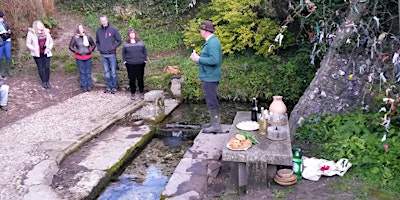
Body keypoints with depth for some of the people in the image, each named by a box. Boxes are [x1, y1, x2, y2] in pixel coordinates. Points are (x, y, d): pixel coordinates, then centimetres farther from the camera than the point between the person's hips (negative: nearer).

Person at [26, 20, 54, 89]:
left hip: (46, 53, 2)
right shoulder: (31, 33, -4)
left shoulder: (46, 32, 8)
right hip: (37, 54, -2)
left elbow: (51, 42, 14)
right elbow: (28, 44, -1)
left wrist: (49, 48, -3)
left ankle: (47, 81, 11)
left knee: (47, 67, -3)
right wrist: (34, 49, -14)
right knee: (40, 68, 4)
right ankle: (43, 82, 16)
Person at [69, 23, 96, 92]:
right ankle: (84, 86, 14)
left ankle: (89, 85, 18)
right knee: (82, 72, 6)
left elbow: (93, 45, 13)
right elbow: (71, 46, 8)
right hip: (79, 58, -1)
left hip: (88, 57, 1)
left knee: (88, 72, 8)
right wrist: (76, 51, -2)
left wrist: (91, 50, 2)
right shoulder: (74, 38, -3)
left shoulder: (88, 37, 1)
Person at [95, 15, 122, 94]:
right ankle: (108, 87, 19)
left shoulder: (113, 29, -4)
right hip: (103, 55, 4)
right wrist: (99, 48, 4)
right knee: (106, 72, 10)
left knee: (113, 72, 0)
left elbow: (119, 41, -1)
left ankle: (114, 87, 10)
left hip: (111, 54, -3)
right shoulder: (98, 31, 7)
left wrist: (113, 47, -9)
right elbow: (97, 42, 20)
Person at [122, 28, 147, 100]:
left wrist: (145, 60, 2)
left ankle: (142, 92, 20)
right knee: (132, 79, 5)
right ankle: (133, 93, 18)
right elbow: (123, 53, 12)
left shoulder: (140, 42, 3)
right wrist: (124, 61, 4)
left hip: (140, 64, 0)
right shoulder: (126, 44, 5)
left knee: (140, 79, 4)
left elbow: (145, 52, 8)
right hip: (130, 65, 1)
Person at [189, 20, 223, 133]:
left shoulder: (212, 43, -19)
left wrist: (199, 59, -19)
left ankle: (216, 125, 5)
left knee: (212, 102, -4)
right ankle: (214, 122, 28)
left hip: (210, 78, -11)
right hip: (208, 77, 11)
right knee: (211, 101, 17)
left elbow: (214, 60, -28)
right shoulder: (210, 41, 14)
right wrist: (198, 57, 7)